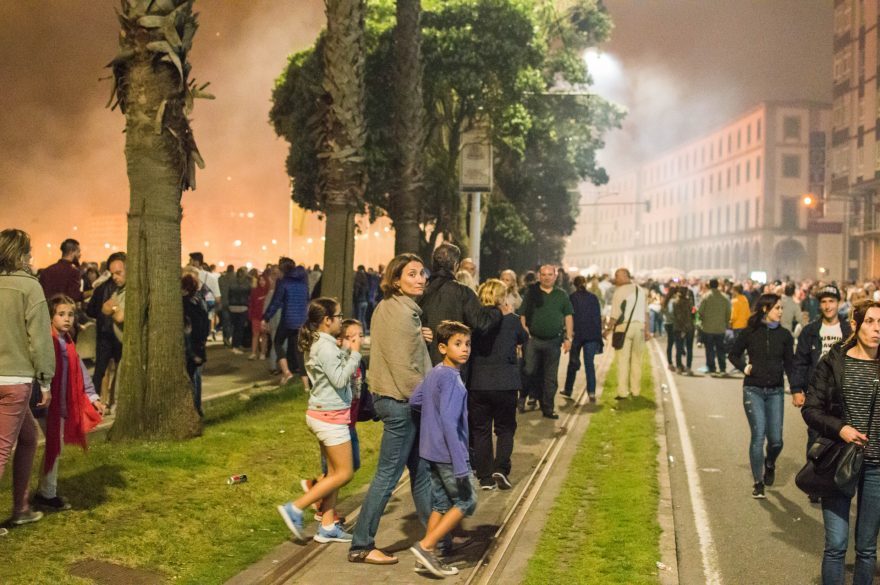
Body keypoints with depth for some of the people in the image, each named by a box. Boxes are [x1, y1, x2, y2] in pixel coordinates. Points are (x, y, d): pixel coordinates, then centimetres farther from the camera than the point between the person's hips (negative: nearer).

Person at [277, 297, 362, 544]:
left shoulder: (320, 343, 11)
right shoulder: (325, 347, -19)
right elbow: (340, 379, -21)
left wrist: (345, 351, 8)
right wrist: (354, 354, -14)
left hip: (324, 414, 10)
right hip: (330, 416, -10)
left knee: (334, 472, 13)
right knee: (344, 473, -3)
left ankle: (327, 526, 16)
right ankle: (295, 508, -3)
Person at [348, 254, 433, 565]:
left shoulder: (389, 307, 12)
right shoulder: (400, 312, -18)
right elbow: (404, 367, -20)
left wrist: (418, 336, 8)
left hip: (402, 401, 10)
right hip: (401, 402, -10)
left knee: (421, 470, 16)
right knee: (388, 474, -2)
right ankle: (361, 545, 7)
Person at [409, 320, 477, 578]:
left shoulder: (434, 373, 7)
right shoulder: (451, 378, -20)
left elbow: (414, 400, 13)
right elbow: (448, 421, -25)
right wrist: (460, 465, -25)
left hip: (432, 451, 9)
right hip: (448, 453, -9)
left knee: (441, 503, 15)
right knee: (466, 501, 2)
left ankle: (430, 557, 19)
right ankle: (425, 546, -1)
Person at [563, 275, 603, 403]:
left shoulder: (571, 298, -1)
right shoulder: (593, 298, 4)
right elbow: (598, 317, 5)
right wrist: (598, 336, 10)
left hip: (576, 334, -1)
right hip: (591, 335, 1)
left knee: (573, 363, 13)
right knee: (589, 363, 1)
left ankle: (568, 390, 22)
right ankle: (591, 392, -9)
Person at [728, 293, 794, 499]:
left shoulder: (784, 335, 3)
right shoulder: (750, 332, -1)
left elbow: (789, 364, 6)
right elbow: (734, 354, 12)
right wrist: (744, 367, -6)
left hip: (775, 391, 2)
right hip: (753, 390, -2)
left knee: (776, 439, 0)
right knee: (758, 435, -9)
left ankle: (769, 463, 35)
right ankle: (758, 482, 3)